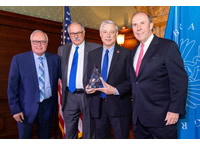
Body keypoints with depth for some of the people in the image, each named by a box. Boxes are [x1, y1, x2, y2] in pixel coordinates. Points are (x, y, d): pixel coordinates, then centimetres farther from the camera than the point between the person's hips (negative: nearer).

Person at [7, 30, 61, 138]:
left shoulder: (55, 59, -2)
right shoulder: (18, 59, -8)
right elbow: (12, 87, -6)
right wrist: (15, 109, -8)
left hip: (47, 106, 2)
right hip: (26, 108, -2)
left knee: (45, 138, 19)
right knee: (24, 137, 15)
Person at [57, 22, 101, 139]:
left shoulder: (95, 48, -4)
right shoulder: (62, 49, 9)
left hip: (88, 95, -3)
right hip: (69, 96, 4)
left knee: (89, 132, 14)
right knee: (69, 131, 18)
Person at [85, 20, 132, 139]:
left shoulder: (126, 53, -3)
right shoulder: (92, 54, 9)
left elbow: (131, 80, -6)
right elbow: (89, 78, 13)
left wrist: (116, 90, -19)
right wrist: (87, 88, -7)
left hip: (119, 105, -3)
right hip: (98, 106, 4)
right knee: (101, 137, 17)